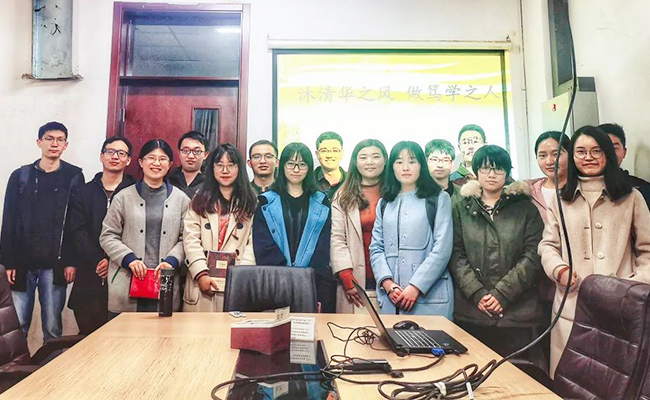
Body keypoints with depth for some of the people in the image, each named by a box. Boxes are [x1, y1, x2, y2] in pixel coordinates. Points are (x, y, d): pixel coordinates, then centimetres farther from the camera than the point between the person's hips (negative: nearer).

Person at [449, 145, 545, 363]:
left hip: (518, 313, 0)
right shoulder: (462, 209, 10)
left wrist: (502, 293, -10)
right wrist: (477, 293, -10)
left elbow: (533, 256, -1)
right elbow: (456, 256, 3)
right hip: (471, 313, 1)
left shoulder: (526, 208, 8)